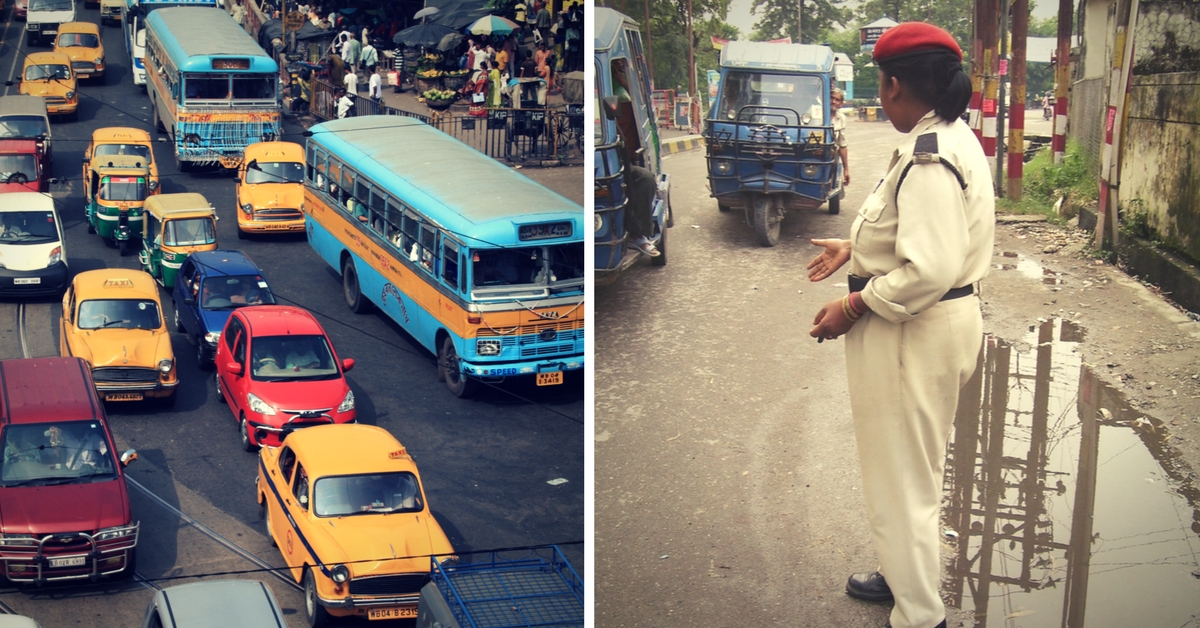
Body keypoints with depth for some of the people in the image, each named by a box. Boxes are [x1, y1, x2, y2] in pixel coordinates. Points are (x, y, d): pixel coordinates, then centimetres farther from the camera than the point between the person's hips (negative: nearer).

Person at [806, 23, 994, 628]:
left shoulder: (927, 158, -26)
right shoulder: (953, 138, 7)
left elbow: (929, 270, -32)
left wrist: (852, 307, -21)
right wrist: (853, 247, 22)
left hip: (911, 330, -11)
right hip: (938, 322, 11)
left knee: (901, 477, 3)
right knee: (912, 467, 25)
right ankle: (904, 575, 43)